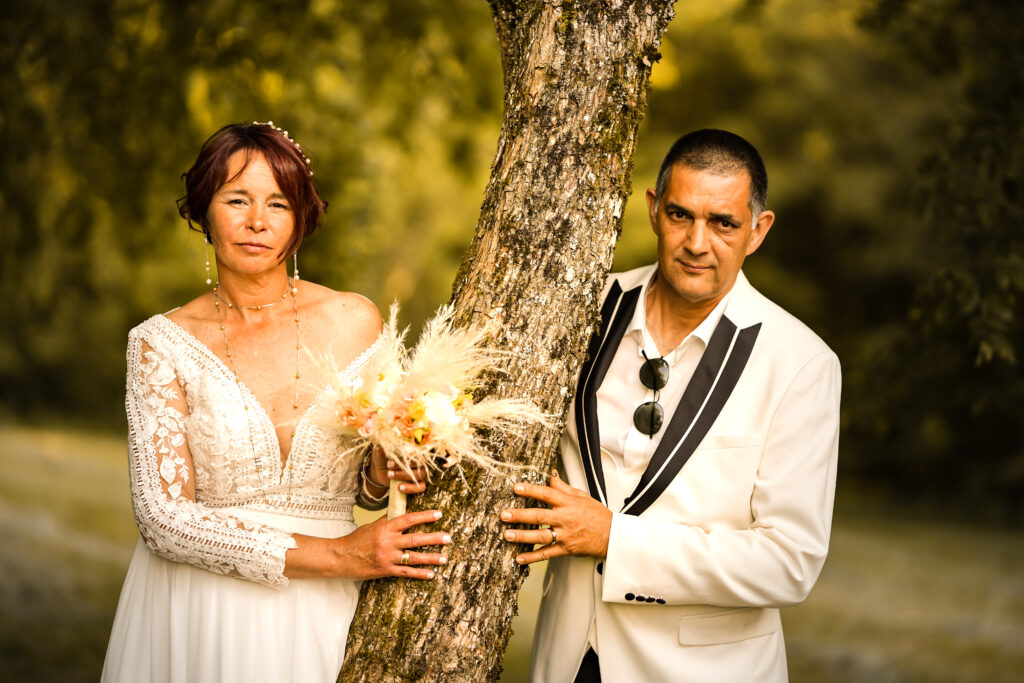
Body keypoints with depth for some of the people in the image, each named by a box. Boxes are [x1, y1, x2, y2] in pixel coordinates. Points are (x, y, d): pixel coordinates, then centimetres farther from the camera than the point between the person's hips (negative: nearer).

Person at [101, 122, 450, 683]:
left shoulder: (355, 321, -2)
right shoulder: (162, 343, -6)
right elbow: (165, 520, -13)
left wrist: (381, 471, -13)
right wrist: (337, 555, -18)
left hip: (316, 618, 2)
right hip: (198, 615, -1)